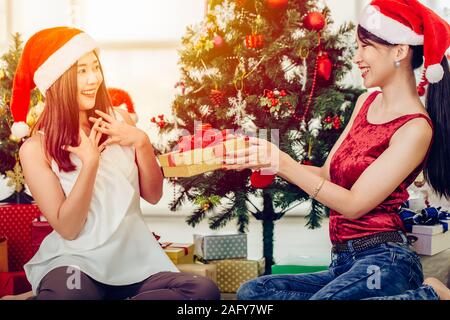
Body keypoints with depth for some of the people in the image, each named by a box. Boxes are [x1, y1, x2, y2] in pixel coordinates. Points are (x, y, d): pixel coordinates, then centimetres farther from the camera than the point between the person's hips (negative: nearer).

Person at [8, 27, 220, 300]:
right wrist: (90, 162, -20)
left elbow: (153, 195, 7)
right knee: (65, 295, -40)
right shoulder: (36, 148, -6)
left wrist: (141, 141, -9)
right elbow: (66, 228, -10)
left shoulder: (119, 120, 5)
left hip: (135, 253, 5)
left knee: (205, 290, -23)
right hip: (76, 258, -4)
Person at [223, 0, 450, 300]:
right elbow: (328, 174, 11)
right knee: (251, 292, -7)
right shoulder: (366, 102, 11)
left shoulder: (415, 128, -13)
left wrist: (283, 163, -17)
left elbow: (354, 204, -15)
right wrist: (262, 160, -1)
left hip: (383, 260, -8)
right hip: (345, 262, 8)